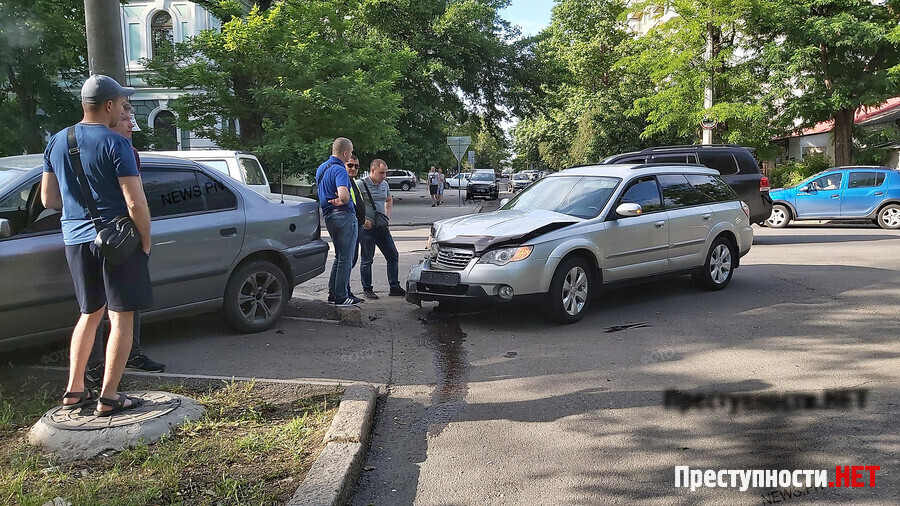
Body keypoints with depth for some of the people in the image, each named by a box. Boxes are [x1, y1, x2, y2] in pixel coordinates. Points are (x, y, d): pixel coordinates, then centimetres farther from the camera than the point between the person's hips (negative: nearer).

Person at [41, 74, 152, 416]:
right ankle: (108, 398, 6)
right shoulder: (116, 144, -13)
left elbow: (48, 199, 13)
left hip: (75, 240, 7)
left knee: (90, 313, 20)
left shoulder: (56, 143, 8)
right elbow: (135, 203, -18)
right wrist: (146, 241, -5)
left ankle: (74, 390, 23)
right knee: (122, 317, 2)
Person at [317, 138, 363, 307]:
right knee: (345, 258, -1)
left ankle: (333, 291, 25)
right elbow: (344, 195, -33)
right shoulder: (340, 170, -18)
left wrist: (337, 199, 5)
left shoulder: (321, 168, 13)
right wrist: (342, 202, -11)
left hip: (328, 215, 9)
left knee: (339, 256, 20)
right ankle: (341, 297, 4)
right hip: (344, 216, -9)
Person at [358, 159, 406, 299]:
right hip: (367, 228, -6)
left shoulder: (384, 184, 10)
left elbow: (389, 201, 27)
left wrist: (387, 215, 11)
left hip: (382, 227, 7)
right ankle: (367, 289, 13)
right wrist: (363, 220, -16)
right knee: (367, 260, 1)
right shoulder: (361, 184, -10)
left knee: (393, 256, 6)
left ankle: (394, 287, 13)